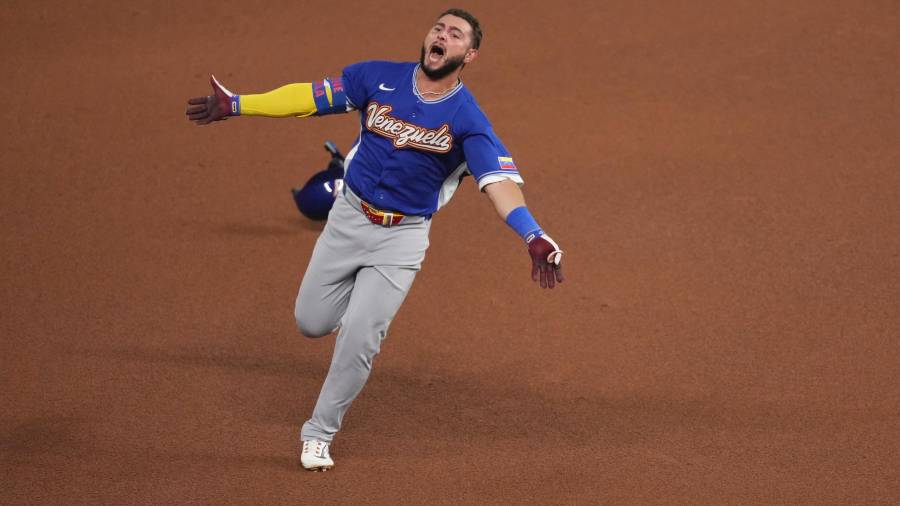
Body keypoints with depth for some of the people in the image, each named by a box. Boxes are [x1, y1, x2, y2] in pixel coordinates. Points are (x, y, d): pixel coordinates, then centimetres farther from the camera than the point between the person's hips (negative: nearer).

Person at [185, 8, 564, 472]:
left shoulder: (468, 120, -15)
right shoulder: (380, 78, -6)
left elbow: (499, 181, -28)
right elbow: (310, 97, 0)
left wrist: (534, 238, -44)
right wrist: (235, 105, -2)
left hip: (402, 237, -3)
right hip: (349, 219, 3)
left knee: (359, 339, -8)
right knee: (312, 322, 7)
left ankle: (319, 433, 13)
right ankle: (362, 297, 41)